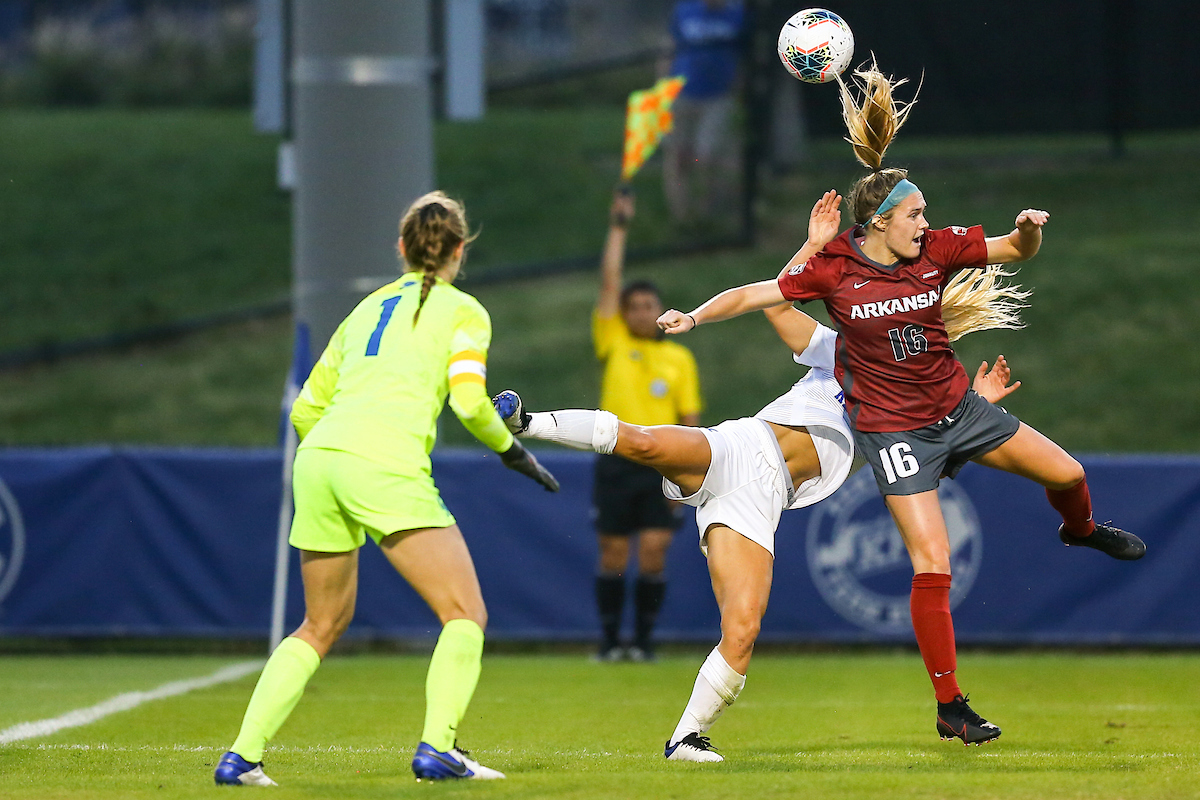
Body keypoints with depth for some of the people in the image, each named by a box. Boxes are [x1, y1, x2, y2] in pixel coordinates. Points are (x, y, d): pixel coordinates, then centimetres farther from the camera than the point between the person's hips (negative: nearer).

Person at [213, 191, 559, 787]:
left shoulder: (367, 308, 26)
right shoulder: (462, 311, 10)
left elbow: (305, 409, 26)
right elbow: (469, 400, -5)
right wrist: (512, 451, 11)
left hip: (317, 458, 6)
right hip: (385, 465, -6)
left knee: (322, 625, 19)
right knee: (465, 613, 0)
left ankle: (242, 755, 9)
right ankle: (437, 747, -17)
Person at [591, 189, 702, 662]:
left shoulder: (679, 359, 9)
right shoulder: (614, 343, 7)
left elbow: (690, 422, 8)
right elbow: (610, 282, 0)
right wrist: (618, 227, -3)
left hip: (661, 467, 0)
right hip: (617, 461, 0)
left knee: (653, 554, -7)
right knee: (613, 556, 2)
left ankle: (644, 638, 5)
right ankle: (609, 640, 12)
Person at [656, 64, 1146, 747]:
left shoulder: (937, 249, -8)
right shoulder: (833, 269, -16)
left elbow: (1016, 251, 1)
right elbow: (757, 293, -12)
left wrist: (1030, 229, -21)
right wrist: (693, 317, -25)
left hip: (955, 407, 5)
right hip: (893, 428, -5)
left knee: (1066, 473, 10)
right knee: (932, 565, -11)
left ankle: (1080, 530, 50)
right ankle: (950, 708, -1)